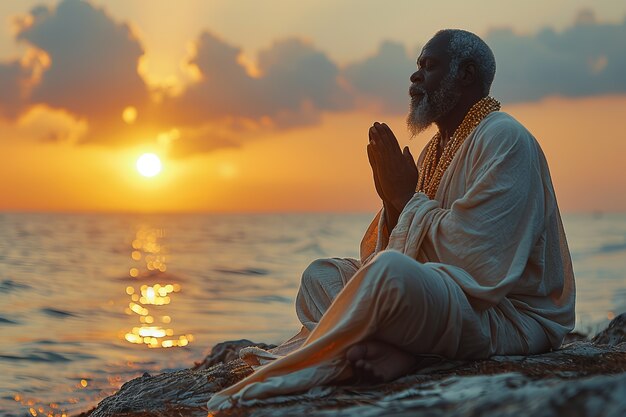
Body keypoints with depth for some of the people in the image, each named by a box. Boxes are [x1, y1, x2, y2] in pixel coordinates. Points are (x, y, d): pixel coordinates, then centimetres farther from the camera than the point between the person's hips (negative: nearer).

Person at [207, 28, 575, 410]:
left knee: (389, 270, -35)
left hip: (511, 317, -10)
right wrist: (392, 199, -6)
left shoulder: (504, 139, -11)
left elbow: (468, 252, -21)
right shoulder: (436, 149, 18)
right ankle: (394, 351, -25)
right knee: (321, 274, 5)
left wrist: (407, 197, -9)